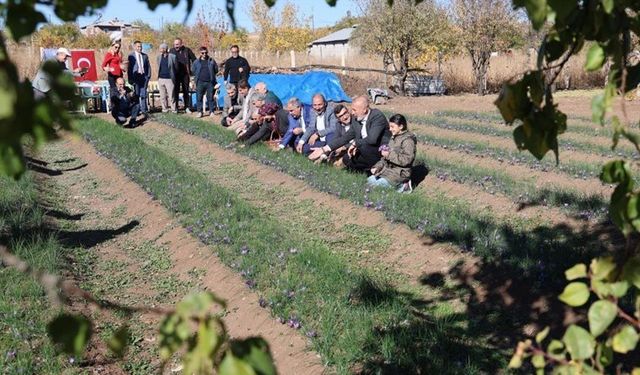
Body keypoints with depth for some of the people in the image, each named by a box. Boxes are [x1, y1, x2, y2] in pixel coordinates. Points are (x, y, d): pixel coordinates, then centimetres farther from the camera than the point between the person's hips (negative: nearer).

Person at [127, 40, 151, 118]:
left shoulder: (145, 56, 11)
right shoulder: (131, 56, -1)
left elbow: (148, 66, 14)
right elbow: (129, 68, -3)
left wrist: (148, 76, 4)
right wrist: (130, 79, -8)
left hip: (144, 76, 3)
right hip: (135, 76, -3)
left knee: (143, 94, 1)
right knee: (136, 95, 3)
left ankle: (144, 110, 6)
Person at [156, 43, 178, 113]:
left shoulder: (172, 57, -6)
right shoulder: (159, 57, 8)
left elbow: (176, 68, 4)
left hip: (169, 79, -5)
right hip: (161, 79, 5)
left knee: (171, 96, -4)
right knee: (162, 96, 8)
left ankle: (174, 110, 4)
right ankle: (164, 109, 18)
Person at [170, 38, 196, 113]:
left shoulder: (187, 50, -1)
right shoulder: (172, 51, 0)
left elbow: (194, 60, 6)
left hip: (185, 74, 0)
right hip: (175, 75, 0)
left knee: (186, 91, 7)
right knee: (175, 91, 2)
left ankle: (187, 107, 13)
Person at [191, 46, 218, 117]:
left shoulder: (212, 61, 6)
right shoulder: (196, 62, 8)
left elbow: (216, 70, 10)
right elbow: (193, 71, 14)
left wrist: (211, 76, 4)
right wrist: (198, 77, 7)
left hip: (210, 82, -1)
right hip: (200, 82, 1)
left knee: (210, 97, 4)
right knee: (199, 97, -2)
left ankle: (211, 111, 11)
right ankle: (200, 111, 4)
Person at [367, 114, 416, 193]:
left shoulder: (408, 140, -16)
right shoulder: (394, 137, 12)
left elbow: (406, 160, -24)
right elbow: (386, 157, 18)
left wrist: (389, 155, -26)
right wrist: (377, 167, 5)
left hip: (399, 173, -10)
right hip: (388, 169, 10)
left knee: (375, 184, -19)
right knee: (369, 180, 2)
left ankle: (401, 185, -5)